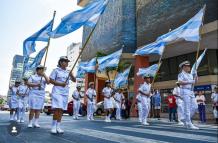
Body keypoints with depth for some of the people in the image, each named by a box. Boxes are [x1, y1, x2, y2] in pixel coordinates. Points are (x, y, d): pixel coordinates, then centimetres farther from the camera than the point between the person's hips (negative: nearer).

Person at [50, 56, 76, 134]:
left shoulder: (68, 72, 13)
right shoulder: (56, 70, 0)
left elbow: (74, 80, 9)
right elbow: (51, 81, -4)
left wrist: (71, 75, -10)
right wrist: (60, 84, -15)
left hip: (65, 93, 5)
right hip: (57, 92, -5)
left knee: (61, 110, 5)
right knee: (57, 109, -13)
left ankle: (58, 127, 13)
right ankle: (53, 127, 1)